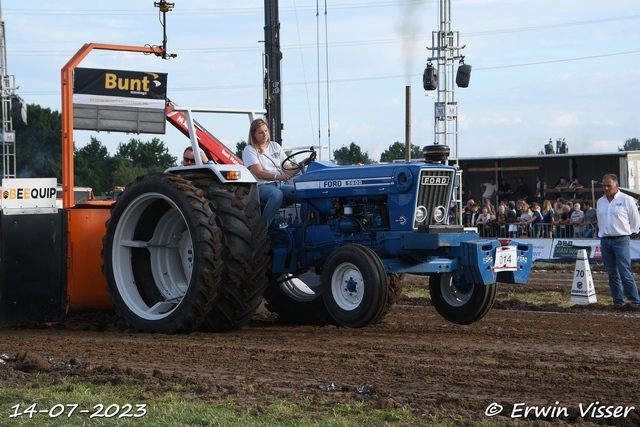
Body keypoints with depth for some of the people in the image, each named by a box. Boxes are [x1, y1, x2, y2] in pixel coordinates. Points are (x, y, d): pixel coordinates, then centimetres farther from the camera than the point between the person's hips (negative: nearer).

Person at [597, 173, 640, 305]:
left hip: (621, 240, -5)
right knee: (612, 275, 5)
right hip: (605, 241, 5)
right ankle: (618, 302, 10)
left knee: (625, 274, -12)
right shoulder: (600, 201, 14)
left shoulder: (627, 200, -2)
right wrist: (602, 237, 15)